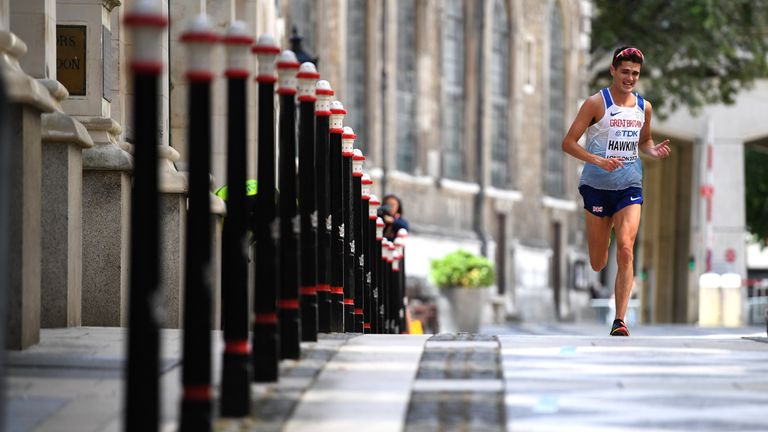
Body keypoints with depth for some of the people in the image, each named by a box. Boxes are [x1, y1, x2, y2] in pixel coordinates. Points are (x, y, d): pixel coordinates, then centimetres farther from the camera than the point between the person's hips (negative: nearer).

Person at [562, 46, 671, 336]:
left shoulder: (644, 107, 7)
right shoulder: (596, 103, -7)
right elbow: (568, 143, -10)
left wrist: (654, 150, 2)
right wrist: (598, 160, -24)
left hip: (630, 188, 2)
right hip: (597, 187, -2)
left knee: (625, 250, -16)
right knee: (597, 263, 4)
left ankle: (620, 321, -15)